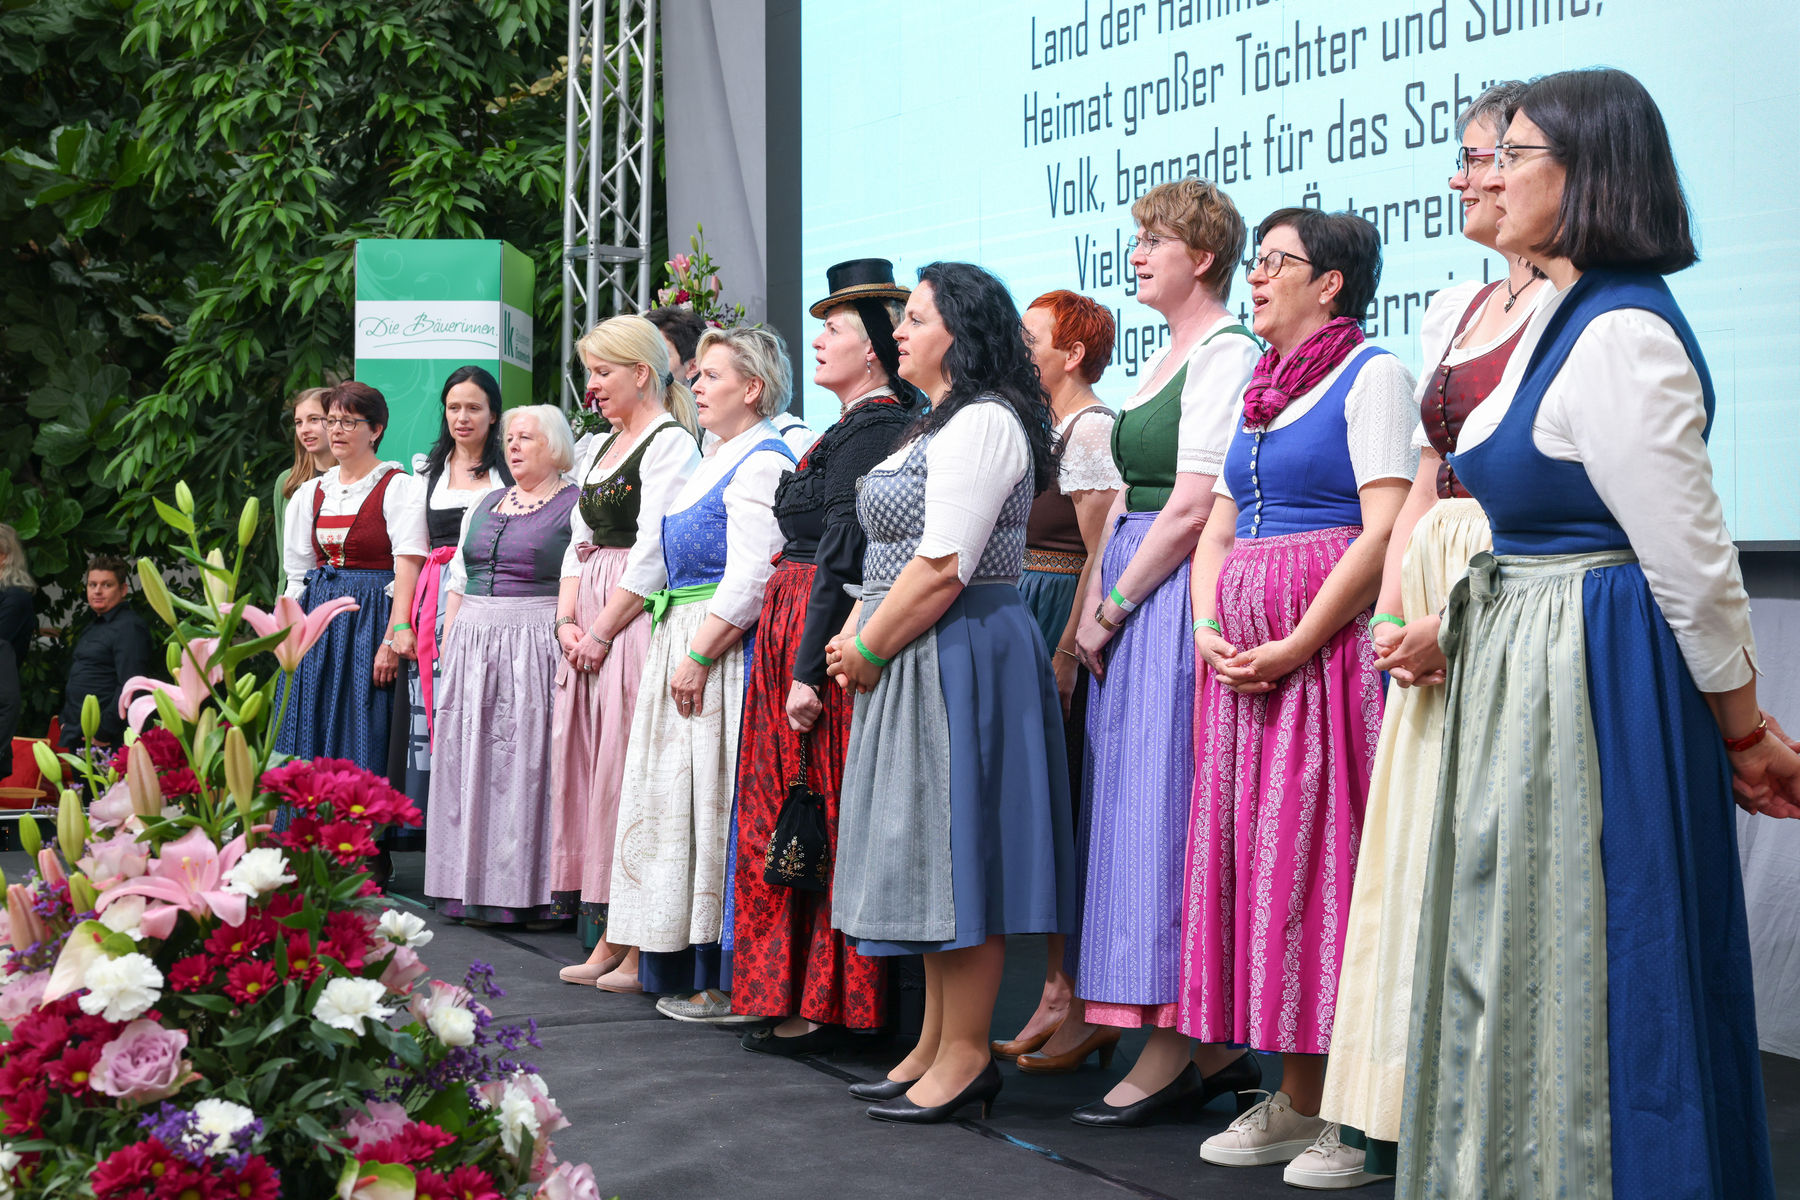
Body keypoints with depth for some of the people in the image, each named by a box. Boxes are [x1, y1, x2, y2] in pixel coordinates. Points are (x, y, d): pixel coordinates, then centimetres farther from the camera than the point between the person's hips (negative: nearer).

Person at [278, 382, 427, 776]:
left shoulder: (398, 488, -4)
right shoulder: (311, 492, 15)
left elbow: (408, 566, -14)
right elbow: (298, 572, 18)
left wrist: (395, 634, -23)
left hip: (370, 618, -6)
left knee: (363, 741, -7)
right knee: (311, 740, 4)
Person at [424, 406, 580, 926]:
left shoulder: (577, 507, 0)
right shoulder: (484, 505, 18)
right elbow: (457, 580, 19)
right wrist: (449, 645, 12)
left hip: (536, 648, -6)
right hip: (473, 644, 6)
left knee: (530, 762, -6)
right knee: (471, 763, 4)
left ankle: (539, 891, -2)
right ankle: (472, 885, 9)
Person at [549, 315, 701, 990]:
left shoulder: (671, 443, -8)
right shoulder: (604, 446, 20)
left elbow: (652, 556, -15)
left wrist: (602, 631, -14)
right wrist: (567, 622, 5)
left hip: (636, 622, -9)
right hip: (590, 629, 9)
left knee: (629, 772, -8)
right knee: (590, 771, 8)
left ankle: (641, 947, -3)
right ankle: (607, 940, 14)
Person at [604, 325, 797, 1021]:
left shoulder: (762, 462, -13)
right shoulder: (717, 459, 19)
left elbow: (749, 581, -21)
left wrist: (697, 656, -21)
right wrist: (673, 649, 17)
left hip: (728, 651, -10)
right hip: (686, 644, 10)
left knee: (718, 803, -8)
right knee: (687, 801, 11)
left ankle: (732, 985, -3)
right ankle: (694, 972, 18)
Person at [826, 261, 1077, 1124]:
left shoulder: (981, 424, -14)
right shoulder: (939, 425, 19)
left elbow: (942, 567, -21)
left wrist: (867, 648, -13)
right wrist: (853, 634, 9)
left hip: (957, 654, -11)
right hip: (910, 659, 11)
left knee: (954, 848, -7)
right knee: (929, 850, 12)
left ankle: (965, 1054, -1)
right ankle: (935, 1045, 19)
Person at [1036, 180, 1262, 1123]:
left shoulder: (1227, 354, -10)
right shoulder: (1164, 358, 20)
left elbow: (1192, 507, -17)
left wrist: (1115, 605, -11)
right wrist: (1095, 606, 8)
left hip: (1181, 595, -10)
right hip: (1133, 598, 10)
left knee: (1163, 806, -9)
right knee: (1131, 800, 8)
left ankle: (1170, 1049, -3)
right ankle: (1215, 1047, 13)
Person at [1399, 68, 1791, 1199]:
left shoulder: (1620, 337, -20)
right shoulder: (1562, 319, 11)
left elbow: (1693, 562, -18)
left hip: (1593, 682, -10)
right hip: (1524, 676, 10)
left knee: (1571, 964, 1)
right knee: (1513, 963, 17)